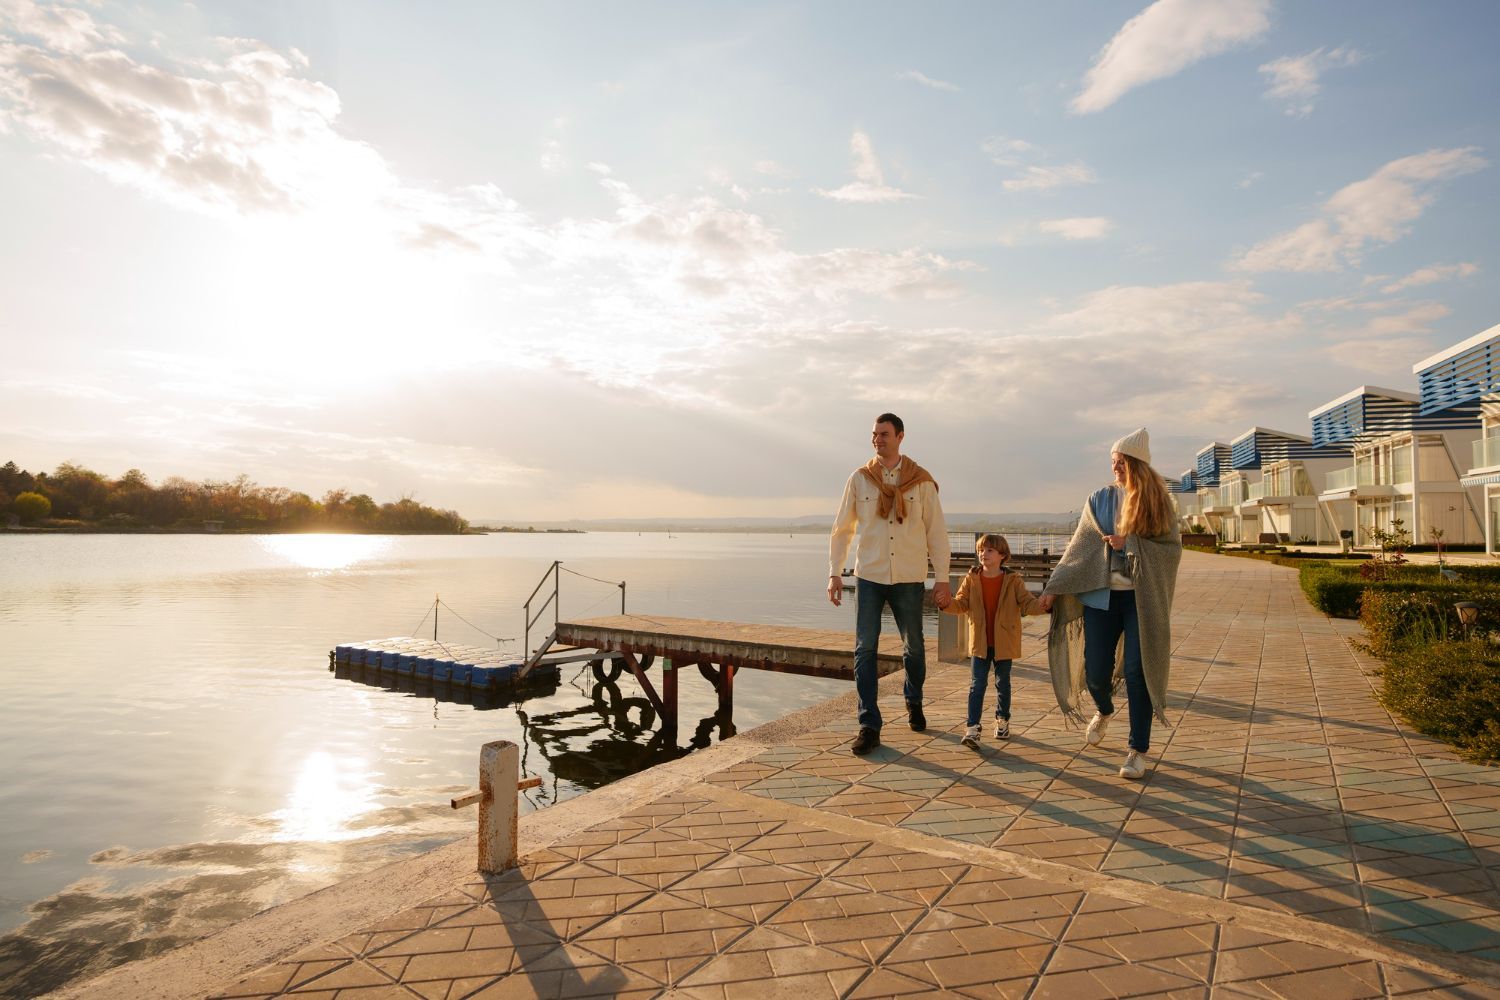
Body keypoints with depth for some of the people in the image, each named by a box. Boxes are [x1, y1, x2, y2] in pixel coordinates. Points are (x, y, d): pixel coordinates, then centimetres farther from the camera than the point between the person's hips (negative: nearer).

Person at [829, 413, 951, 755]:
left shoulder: (921, 481, 0)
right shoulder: (860, 478, 1)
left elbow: (936, 532, 2)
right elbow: (841, 529, 6)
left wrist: (942, 579, 0)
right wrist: (835, 573, 0)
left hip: (909, 579, 0)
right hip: (868, 576, 0)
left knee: (914, 647, 12)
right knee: (864, 650, -3)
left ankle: (914, 702, 39)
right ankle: (869, 726, 5)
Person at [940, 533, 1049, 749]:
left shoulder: (1013, 581, -5)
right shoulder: (972, 579, -1)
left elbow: (1028, 603, -8)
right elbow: (961, 604, -2)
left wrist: (1043, 605, -28)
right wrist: (946, 603, -22)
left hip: (1003, 643, 0)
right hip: (980, 643, 0)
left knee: (1003, 684, 14)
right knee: (977, 684, -2)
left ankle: (1002, 721, 34)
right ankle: (972, 728, -3)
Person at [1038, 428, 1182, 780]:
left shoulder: (1158, 501, 1)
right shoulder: (1100, 500, 5)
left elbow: (1173, 548, -4)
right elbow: (1080, 546, 3)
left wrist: (1129, 543, -16)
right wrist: (1054, 587, -2)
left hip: (1142, 597, -2)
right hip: (1101, 594, 2)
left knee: (1136, 671, -4)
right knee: (1096, 671, 2)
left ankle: (1137, 750, 10)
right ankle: (1104, 712, 37)